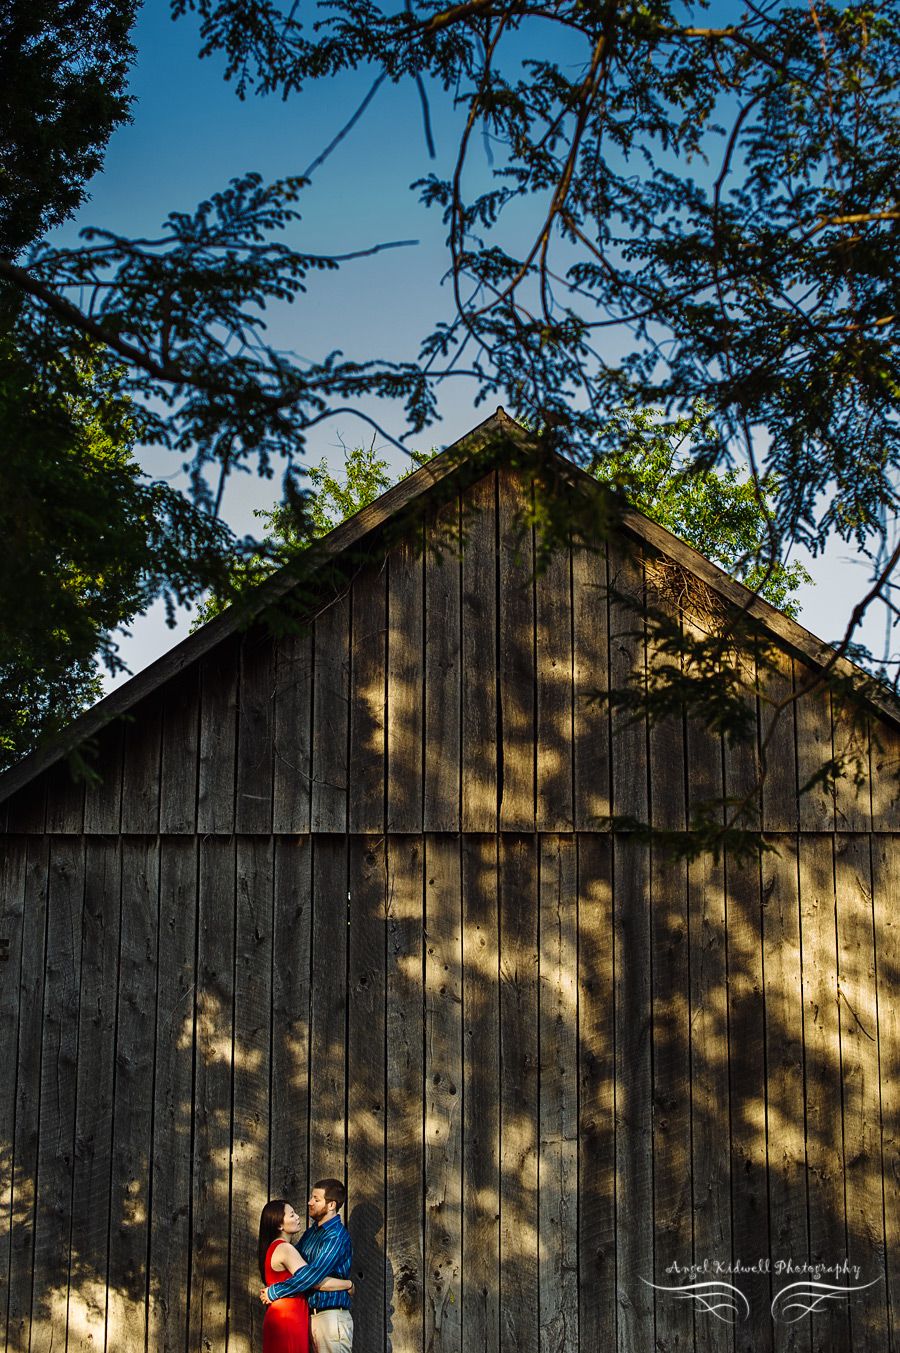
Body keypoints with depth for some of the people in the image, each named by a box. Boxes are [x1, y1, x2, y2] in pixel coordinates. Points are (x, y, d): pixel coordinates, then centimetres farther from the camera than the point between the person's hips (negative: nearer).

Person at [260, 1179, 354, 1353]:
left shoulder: (336, 1237, -14)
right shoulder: (311, 1233, 14)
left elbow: (312, 1275, -21)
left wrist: (274, 1292, -15)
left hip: (332, 1317, -8)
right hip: (314, 1317, 8)